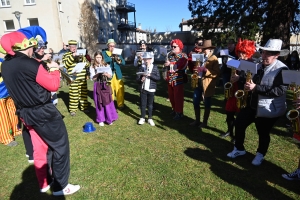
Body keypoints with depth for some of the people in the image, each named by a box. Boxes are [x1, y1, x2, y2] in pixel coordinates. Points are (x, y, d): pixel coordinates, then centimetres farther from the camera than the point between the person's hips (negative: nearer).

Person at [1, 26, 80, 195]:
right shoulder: (31, 65, -21)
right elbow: (54, 85, -15)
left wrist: (45, 68, 11)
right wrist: (55, 69, 1)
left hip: (26, 114, 9)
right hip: (44, 112, -8)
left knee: (40, 148, 21)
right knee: (60, 146, 6)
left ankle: (45, 182, 36)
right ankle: (60, 186, 17)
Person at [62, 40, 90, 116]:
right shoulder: (66, 55, 5)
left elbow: (87, 64, 16)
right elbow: (65, 65, -10)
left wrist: (83, 60, -5)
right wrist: (72, 56, -15)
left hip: (82, 77, 4)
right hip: (73, 78, -4)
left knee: (83, 93, 9)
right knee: (73, 94, -3)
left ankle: (84, 107, 22)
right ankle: (72, 109, 8)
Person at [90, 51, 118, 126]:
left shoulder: (106, 65, 7)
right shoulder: (92, 67, 4)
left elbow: (110, 76, 3)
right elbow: (93, 78, -4)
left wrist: (106, 74, -17)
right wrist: (97, 74, -20)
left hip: (106, 85, 1)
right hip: (98, 86, 0)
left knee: (108, 101, 0)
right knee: (99, 103, 4)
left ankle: (109, 118, 13)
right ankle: (101, 120, 15)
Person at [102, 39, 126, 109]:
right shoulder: (104, 53, 6)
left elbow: (123, 63, 7)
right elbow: (104, 60, -15)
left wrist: (118, 60, -12)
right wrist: (112, 57, -19)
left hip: (117, 75, 3)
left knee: (120, 90, 2)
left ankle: (120, 105, 15)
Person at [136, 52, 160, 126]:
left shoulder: (155, 67, 0)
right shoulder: (141, 67, 0)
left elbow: (158, 78, -8)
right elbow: (137, 78, -2)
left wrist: (150, 75, -20)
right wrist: (141, 80, -24)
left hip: (151, 89, 0)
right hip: (143, 89, 0)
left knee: (150, 104, 10)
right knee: (143, 104, 8)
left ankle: (150, 118, 23)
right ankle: (142, 118, 23)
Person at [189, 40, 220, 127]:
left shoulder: (214, 59, -7)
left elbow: (216, 73, -18)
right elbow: (194, 68, 23)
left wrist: (205, 70, -25)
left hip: (207, 85, -7)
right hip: (198, 83, 7)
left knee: (207, 104, 5)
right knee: (195, 102, 10)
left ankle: (204, 122, 18)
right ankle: (197, 120, 25)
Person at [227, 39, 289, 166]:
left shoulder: (282, 69, -16)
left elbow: (279, 90, -26)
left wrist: (256, 87, -30)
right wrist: (248, 85, -3)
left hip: (268, 109, -6)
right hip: (253, 105, 7)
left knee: (263, 133, 10)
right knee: (239, 123, 7)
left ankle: (260, 154, 36)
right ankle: (239, 149, 27)